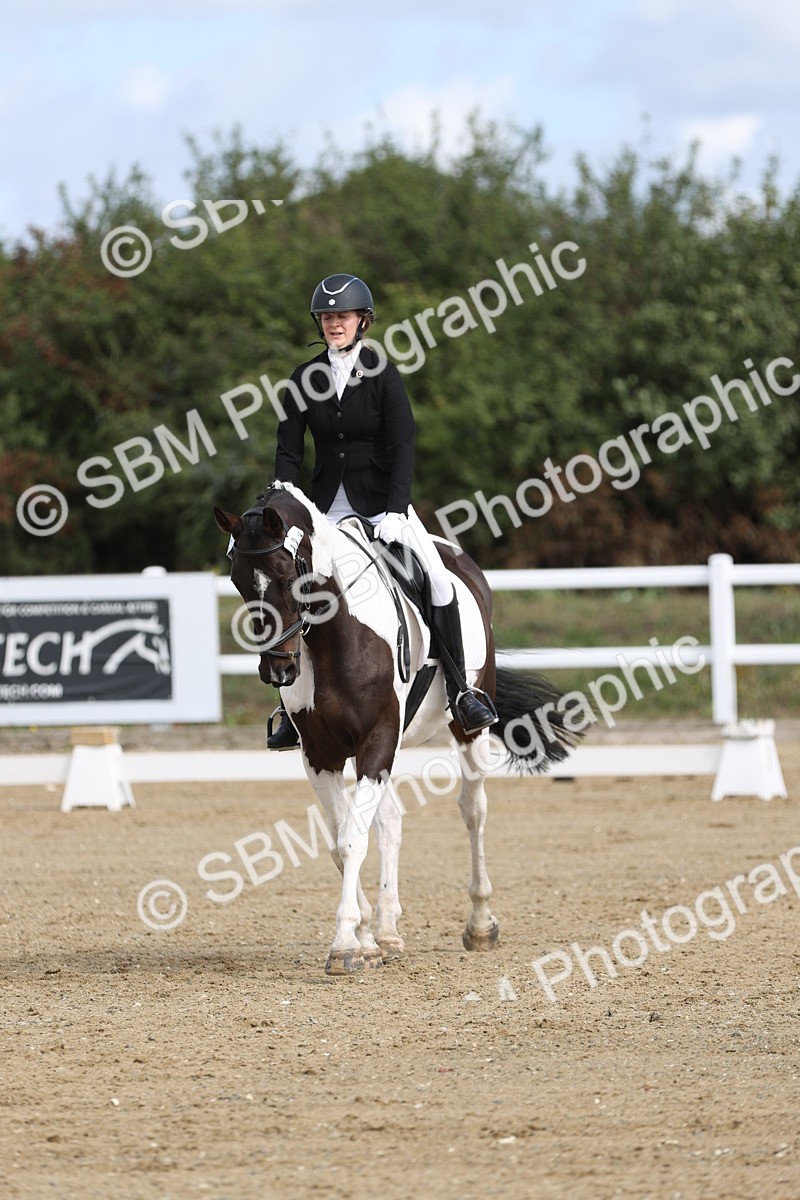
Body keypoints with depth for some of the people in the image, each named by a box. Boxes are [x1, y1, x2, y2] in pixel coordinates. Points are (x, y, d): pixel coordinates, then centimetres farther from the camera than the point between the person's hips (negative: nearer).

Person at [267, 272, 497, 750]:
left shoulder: (382, 374, -6)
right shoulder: (305, 380, 2)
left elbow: (403, 447, -11)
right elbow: (289, 453, 3)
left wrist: (395, 512, -22)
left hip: (380, 498, -3)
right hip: (327, 507, 3)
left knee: (438, 579, -19)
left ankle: (461, 692, -7)